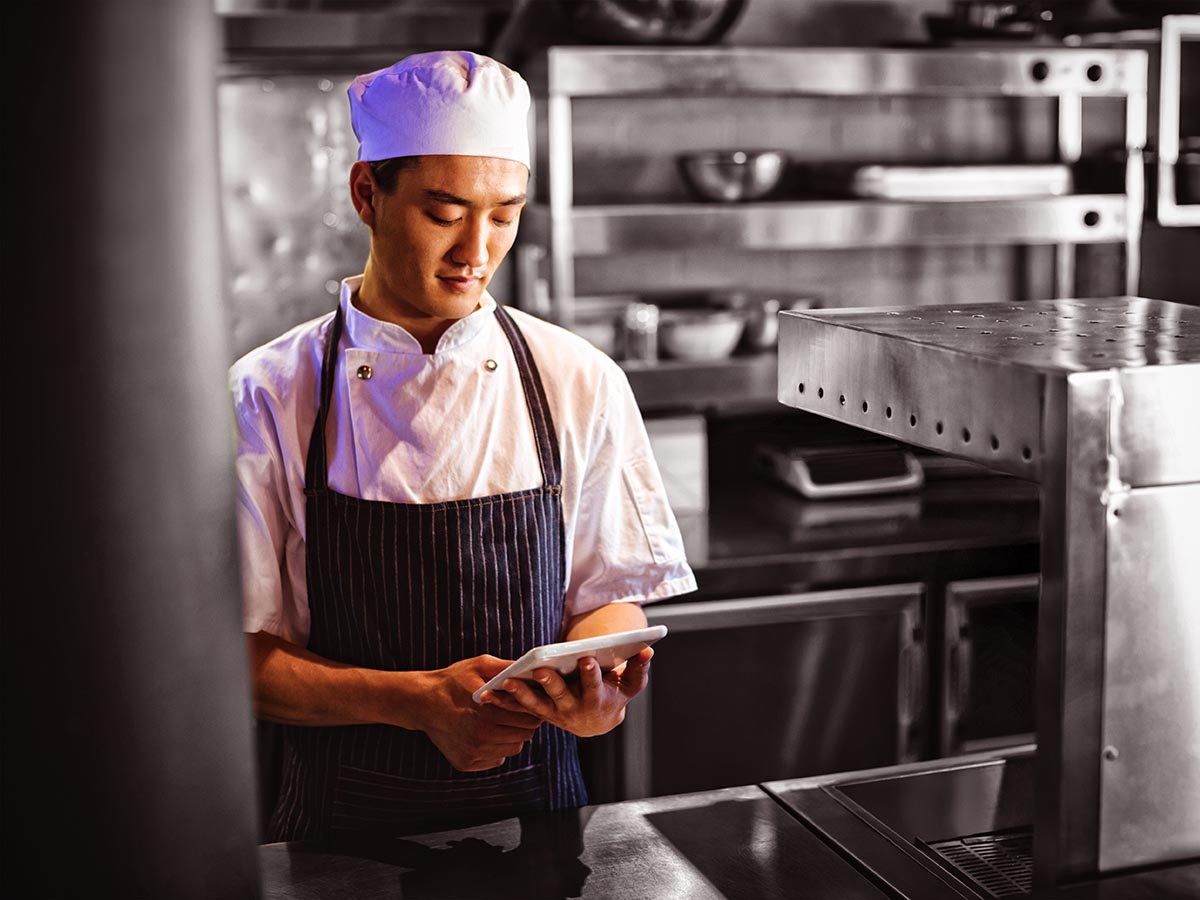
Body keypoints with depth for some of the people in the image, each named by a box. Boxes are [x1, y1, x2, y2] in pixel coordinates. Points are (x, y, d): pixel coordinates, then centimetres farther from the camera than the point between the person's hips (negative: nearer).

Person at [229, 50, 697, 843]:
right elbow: (240, 655, -7)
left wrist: (589, 683, -19)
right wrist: (415, 702, -23)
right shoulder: (270, 396, -8)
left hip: (533, 807, 1)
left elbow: (611, 597, 5)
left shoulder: (581, 384, -3)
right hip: (345, 824, 0)